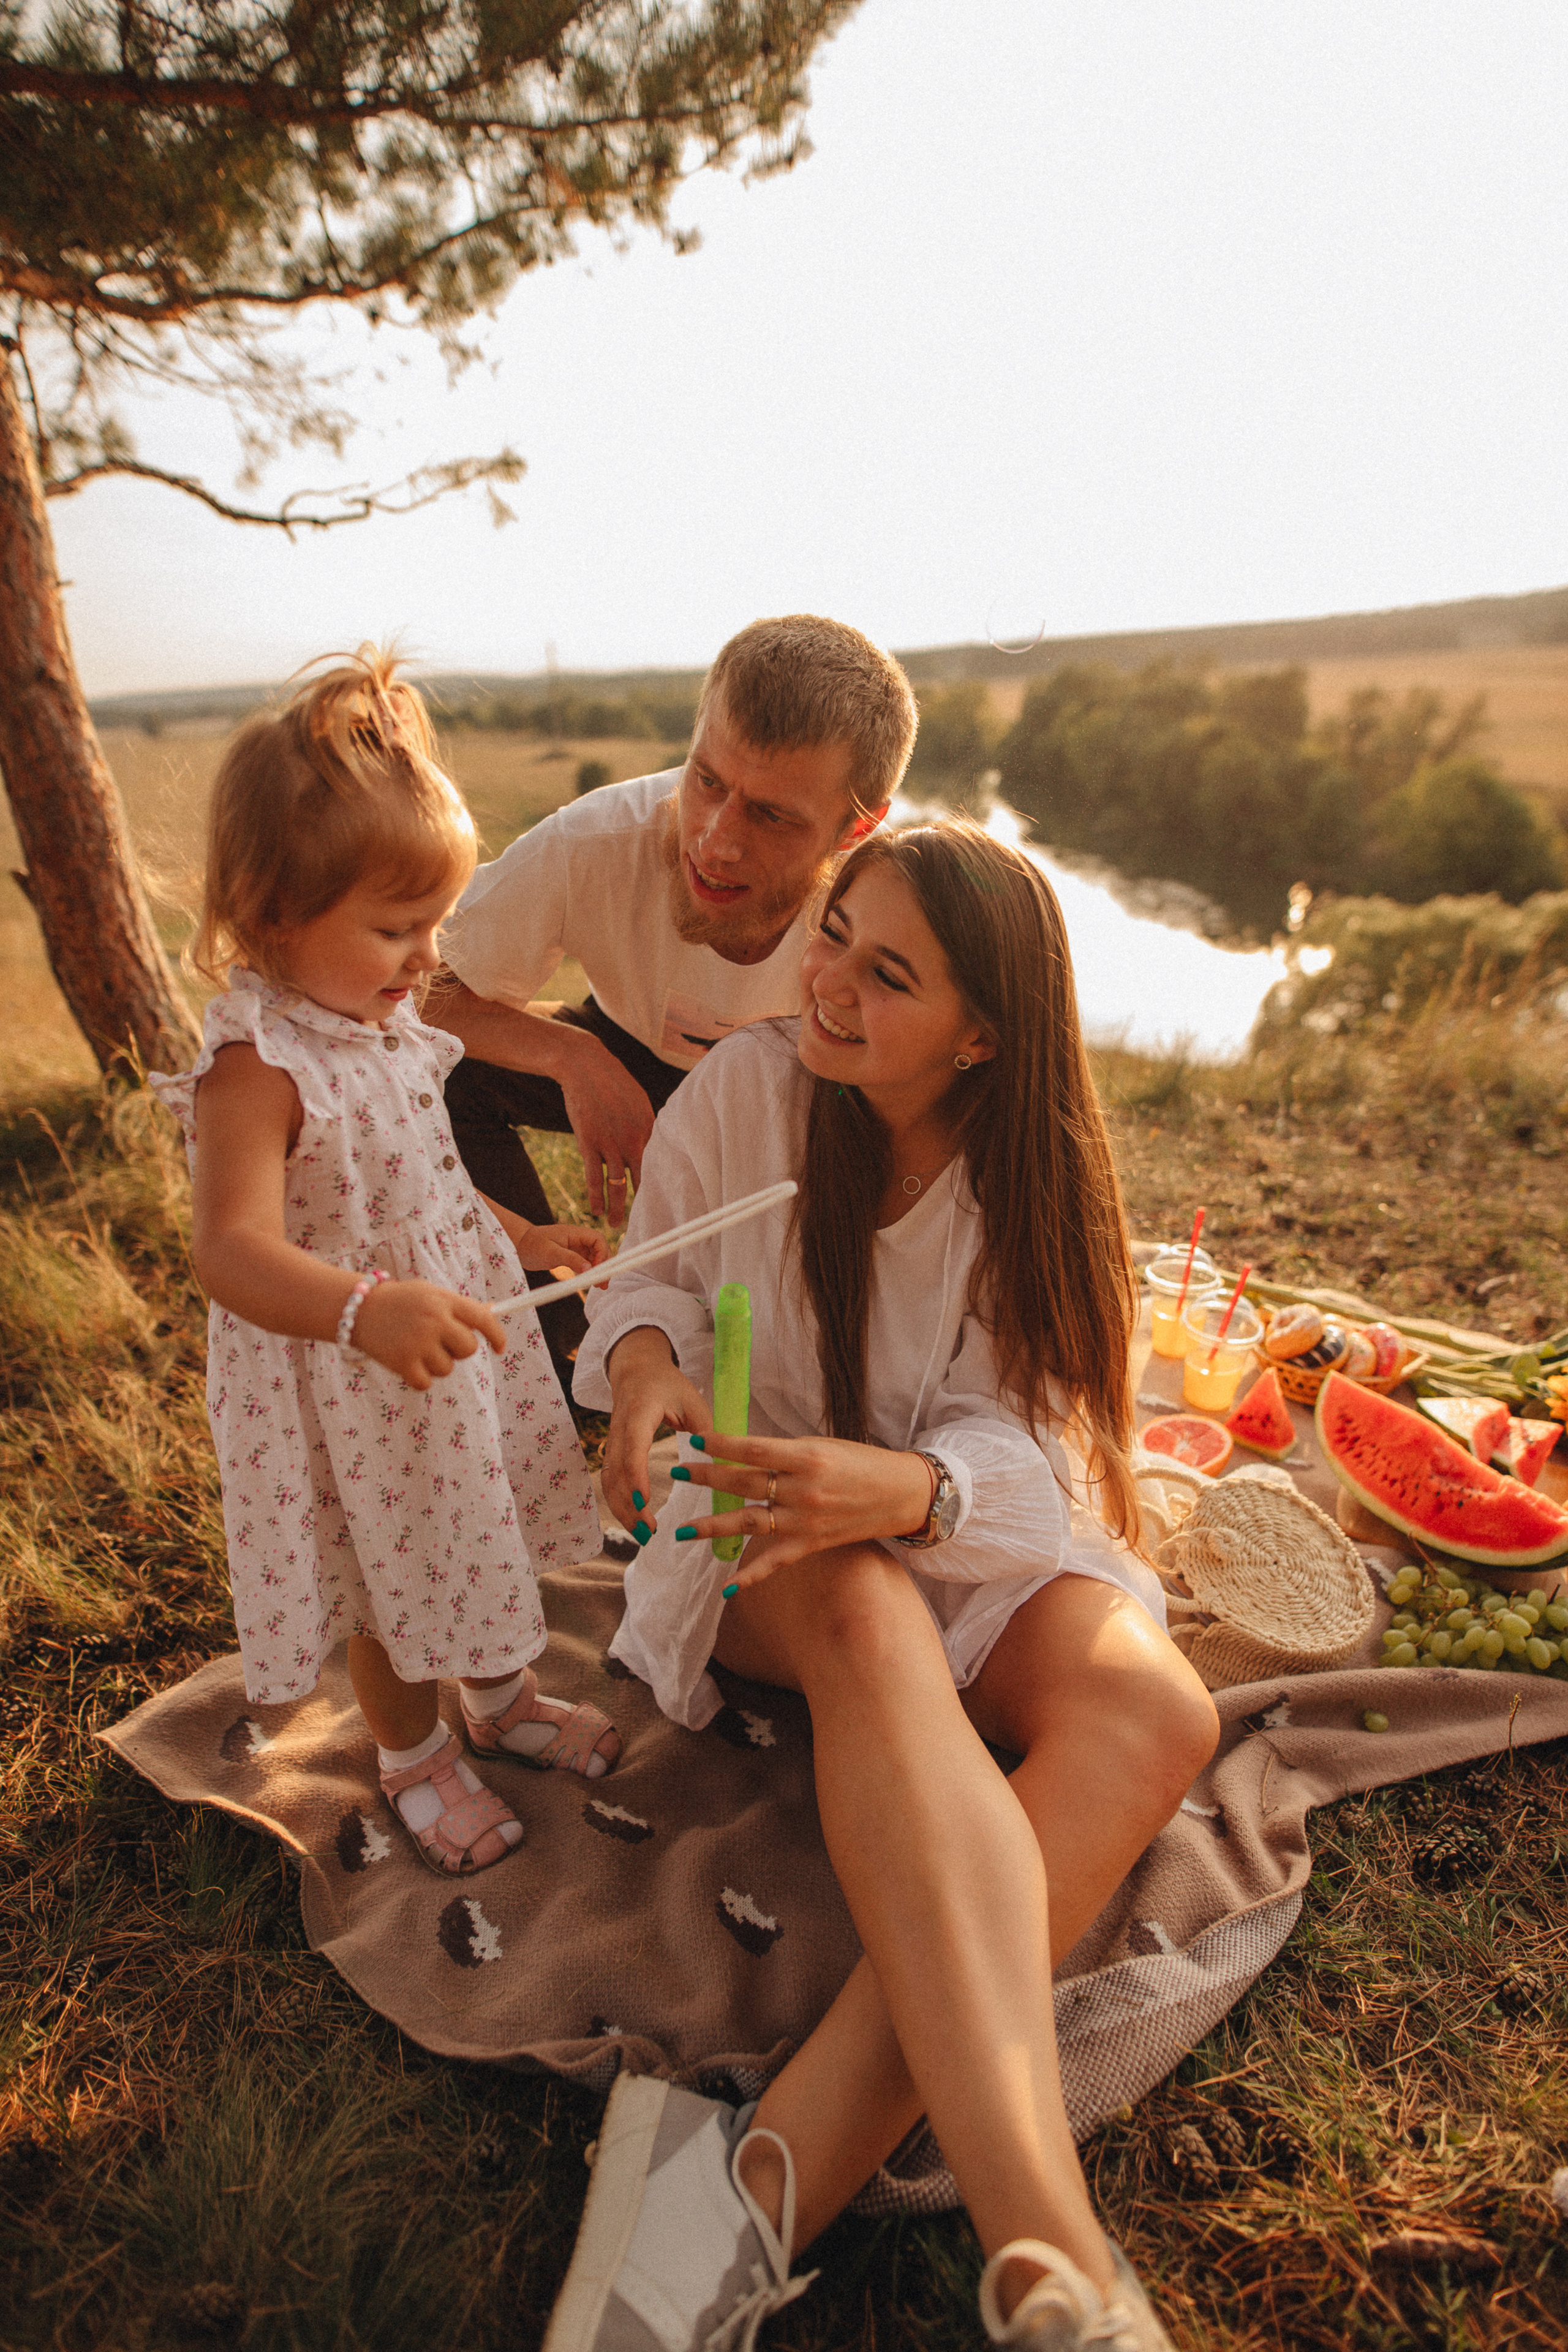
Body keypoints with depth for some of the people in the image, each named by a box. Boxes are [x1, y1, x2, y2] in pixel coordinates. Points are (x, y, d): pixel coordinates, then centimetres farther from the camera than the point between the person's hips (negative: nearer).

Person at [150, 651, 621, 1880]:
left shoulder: (389, 1019, 0)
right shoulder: (257, 1068, -27)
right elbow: (234, 1250, -37)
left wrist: (526, 1238, 12)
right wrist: (366, 1309, -53)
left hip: (456, 1340, 8)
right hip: (350, 1388, -7)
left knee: (483, 1536, 25)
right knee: (391, 1579, 15)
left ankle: (501, 1697, 52)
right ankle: (415, 1757, 43)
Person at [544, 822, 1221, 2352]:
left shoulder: (1028, 1176, -8)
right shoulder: (743, 1093, -11)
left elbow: (1016, 1438, -13)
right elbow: (651, 1278, 1)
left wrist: (903, 1486, -35)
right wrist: (645, 1356, -23)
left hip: (969, 1530, 3)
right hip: (766, 1539, -2)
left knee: (1155, 1713, -28)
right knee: (867, 1622, -38)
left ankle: (774, 2183, -34)